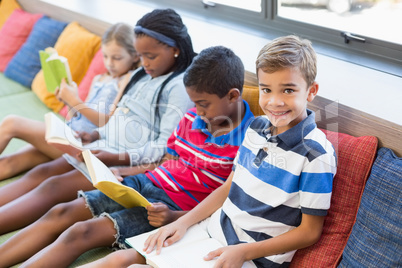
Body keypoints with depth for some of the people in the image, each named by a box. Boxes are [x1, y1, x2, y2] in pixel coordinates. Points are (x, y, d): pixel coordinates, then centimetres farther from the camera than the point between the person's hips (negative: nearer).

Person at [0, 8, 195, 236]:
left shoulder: (179, 87, -14)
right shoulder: (142, 75, 14)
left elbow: (165, 148, -19)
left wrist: (119, 158, -26)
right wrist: (96, 134, 5)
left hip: (133, 163, -9)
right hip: (106, 147, 9)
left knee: (54, 187, -21)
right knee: (42, 172, -4)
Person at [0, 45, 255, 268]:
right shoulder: (193, 118, 6)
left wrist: (174, 217, -25)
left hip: (175, 206, -7)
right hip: (147, 182, 8)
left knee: (82, 233, -20)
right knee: (61, 213, -3)